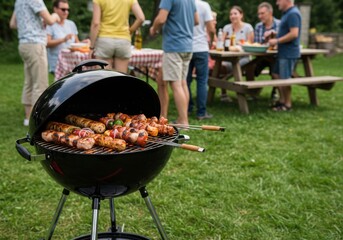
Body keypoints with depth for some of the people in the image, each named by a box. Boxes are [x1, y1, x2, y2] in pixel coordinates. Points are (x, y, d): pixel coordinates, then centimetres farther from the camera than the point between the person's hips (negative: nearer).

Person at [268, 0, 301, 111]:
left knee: (285, 79, -3)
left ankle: (287, 104, 6)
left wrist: (277, 41, -19)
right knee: (278, 76, 15)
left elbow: (294, 34, -24)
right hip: (283, 52, 10)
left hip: (288, 53, -10)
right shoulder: (287, 13, 15)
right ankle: (282, 101, 23)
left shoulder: (293, 14, -17)